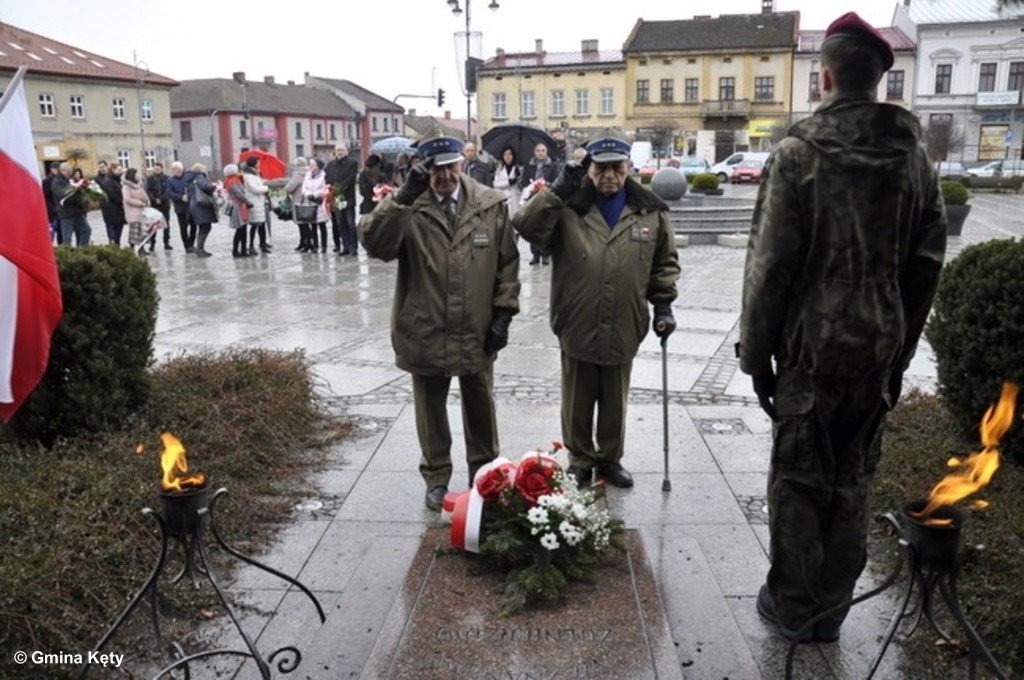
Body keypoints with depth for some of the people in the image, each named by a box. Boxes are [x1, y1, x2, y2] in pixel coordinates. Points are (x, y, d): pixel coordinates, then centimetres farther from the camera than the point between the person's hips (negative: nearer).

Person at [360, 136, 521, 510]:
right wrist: (404, 196, -27)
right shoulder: (406, 207, -5)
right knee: (431, 409, 15)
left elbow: (508, 262, 2)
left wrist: (504, 312, -3)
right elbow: (373, 242, -21)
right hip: (425, 333, -1)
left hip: (477, 332, 1)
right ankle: (436, 477, 36)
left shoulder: (491, 204, -2)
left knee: (480, 408, 18)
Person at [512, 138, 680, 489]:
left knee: (615, 402, 18)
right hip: (577, 327, -2)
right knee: (578, 402, 13)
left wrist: (663, 304, 5)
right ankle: (580, 460, 33)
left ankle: (610, 459, 38)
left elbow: (665, 261, 12)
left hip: (623, 329, 2)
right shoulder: (568, 207, -5)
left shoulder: (650, 211, 3)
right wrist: (558, 190, -20)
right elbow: (525, 227, -18)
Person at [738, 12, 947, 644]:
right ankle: (832, 609, 28)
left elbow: (770, 263, -13)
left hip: (812, 343, -5)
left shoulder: (798, 154, -11)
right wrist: (902, 345, 13)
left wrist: (756, 351, -5)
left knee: (799, 478, 9)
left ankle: (793, 605, 22)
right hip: (881, 347, 5)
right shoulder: (914, 155, 4)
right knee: (854, 478, 16)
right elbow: (928, 259, 6)